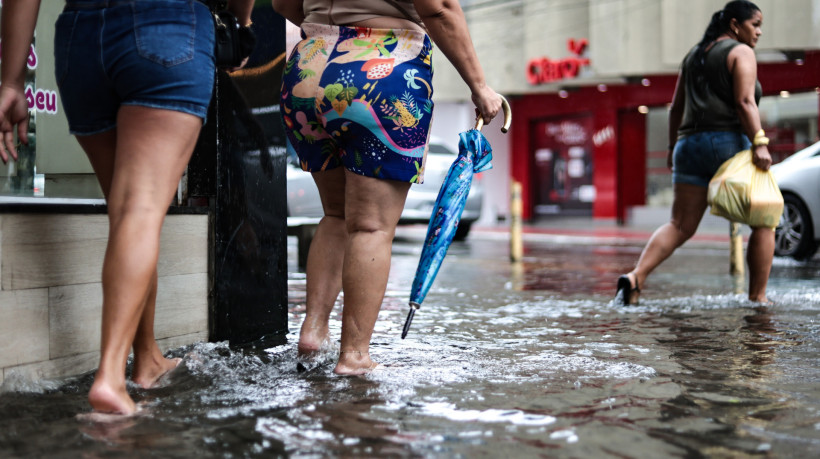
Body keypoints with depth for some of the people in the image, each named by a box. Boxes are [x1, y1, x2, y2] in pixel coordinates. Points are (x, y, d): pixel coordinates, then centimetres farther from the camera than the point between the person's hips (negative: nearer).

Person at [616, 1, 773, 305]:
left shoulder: (694, 55, 21)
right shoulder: (741, 52, 0)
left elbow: (676, 108, 21)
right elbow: (744, 102, -15)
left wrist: (673, 148, 26)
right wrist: (759, 143, -22)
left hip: (690, 145, 6)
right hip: (730, 143, -6)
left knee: (680, 226, 2)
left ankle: (635, 277, -18)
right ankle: (758, 298, 5)